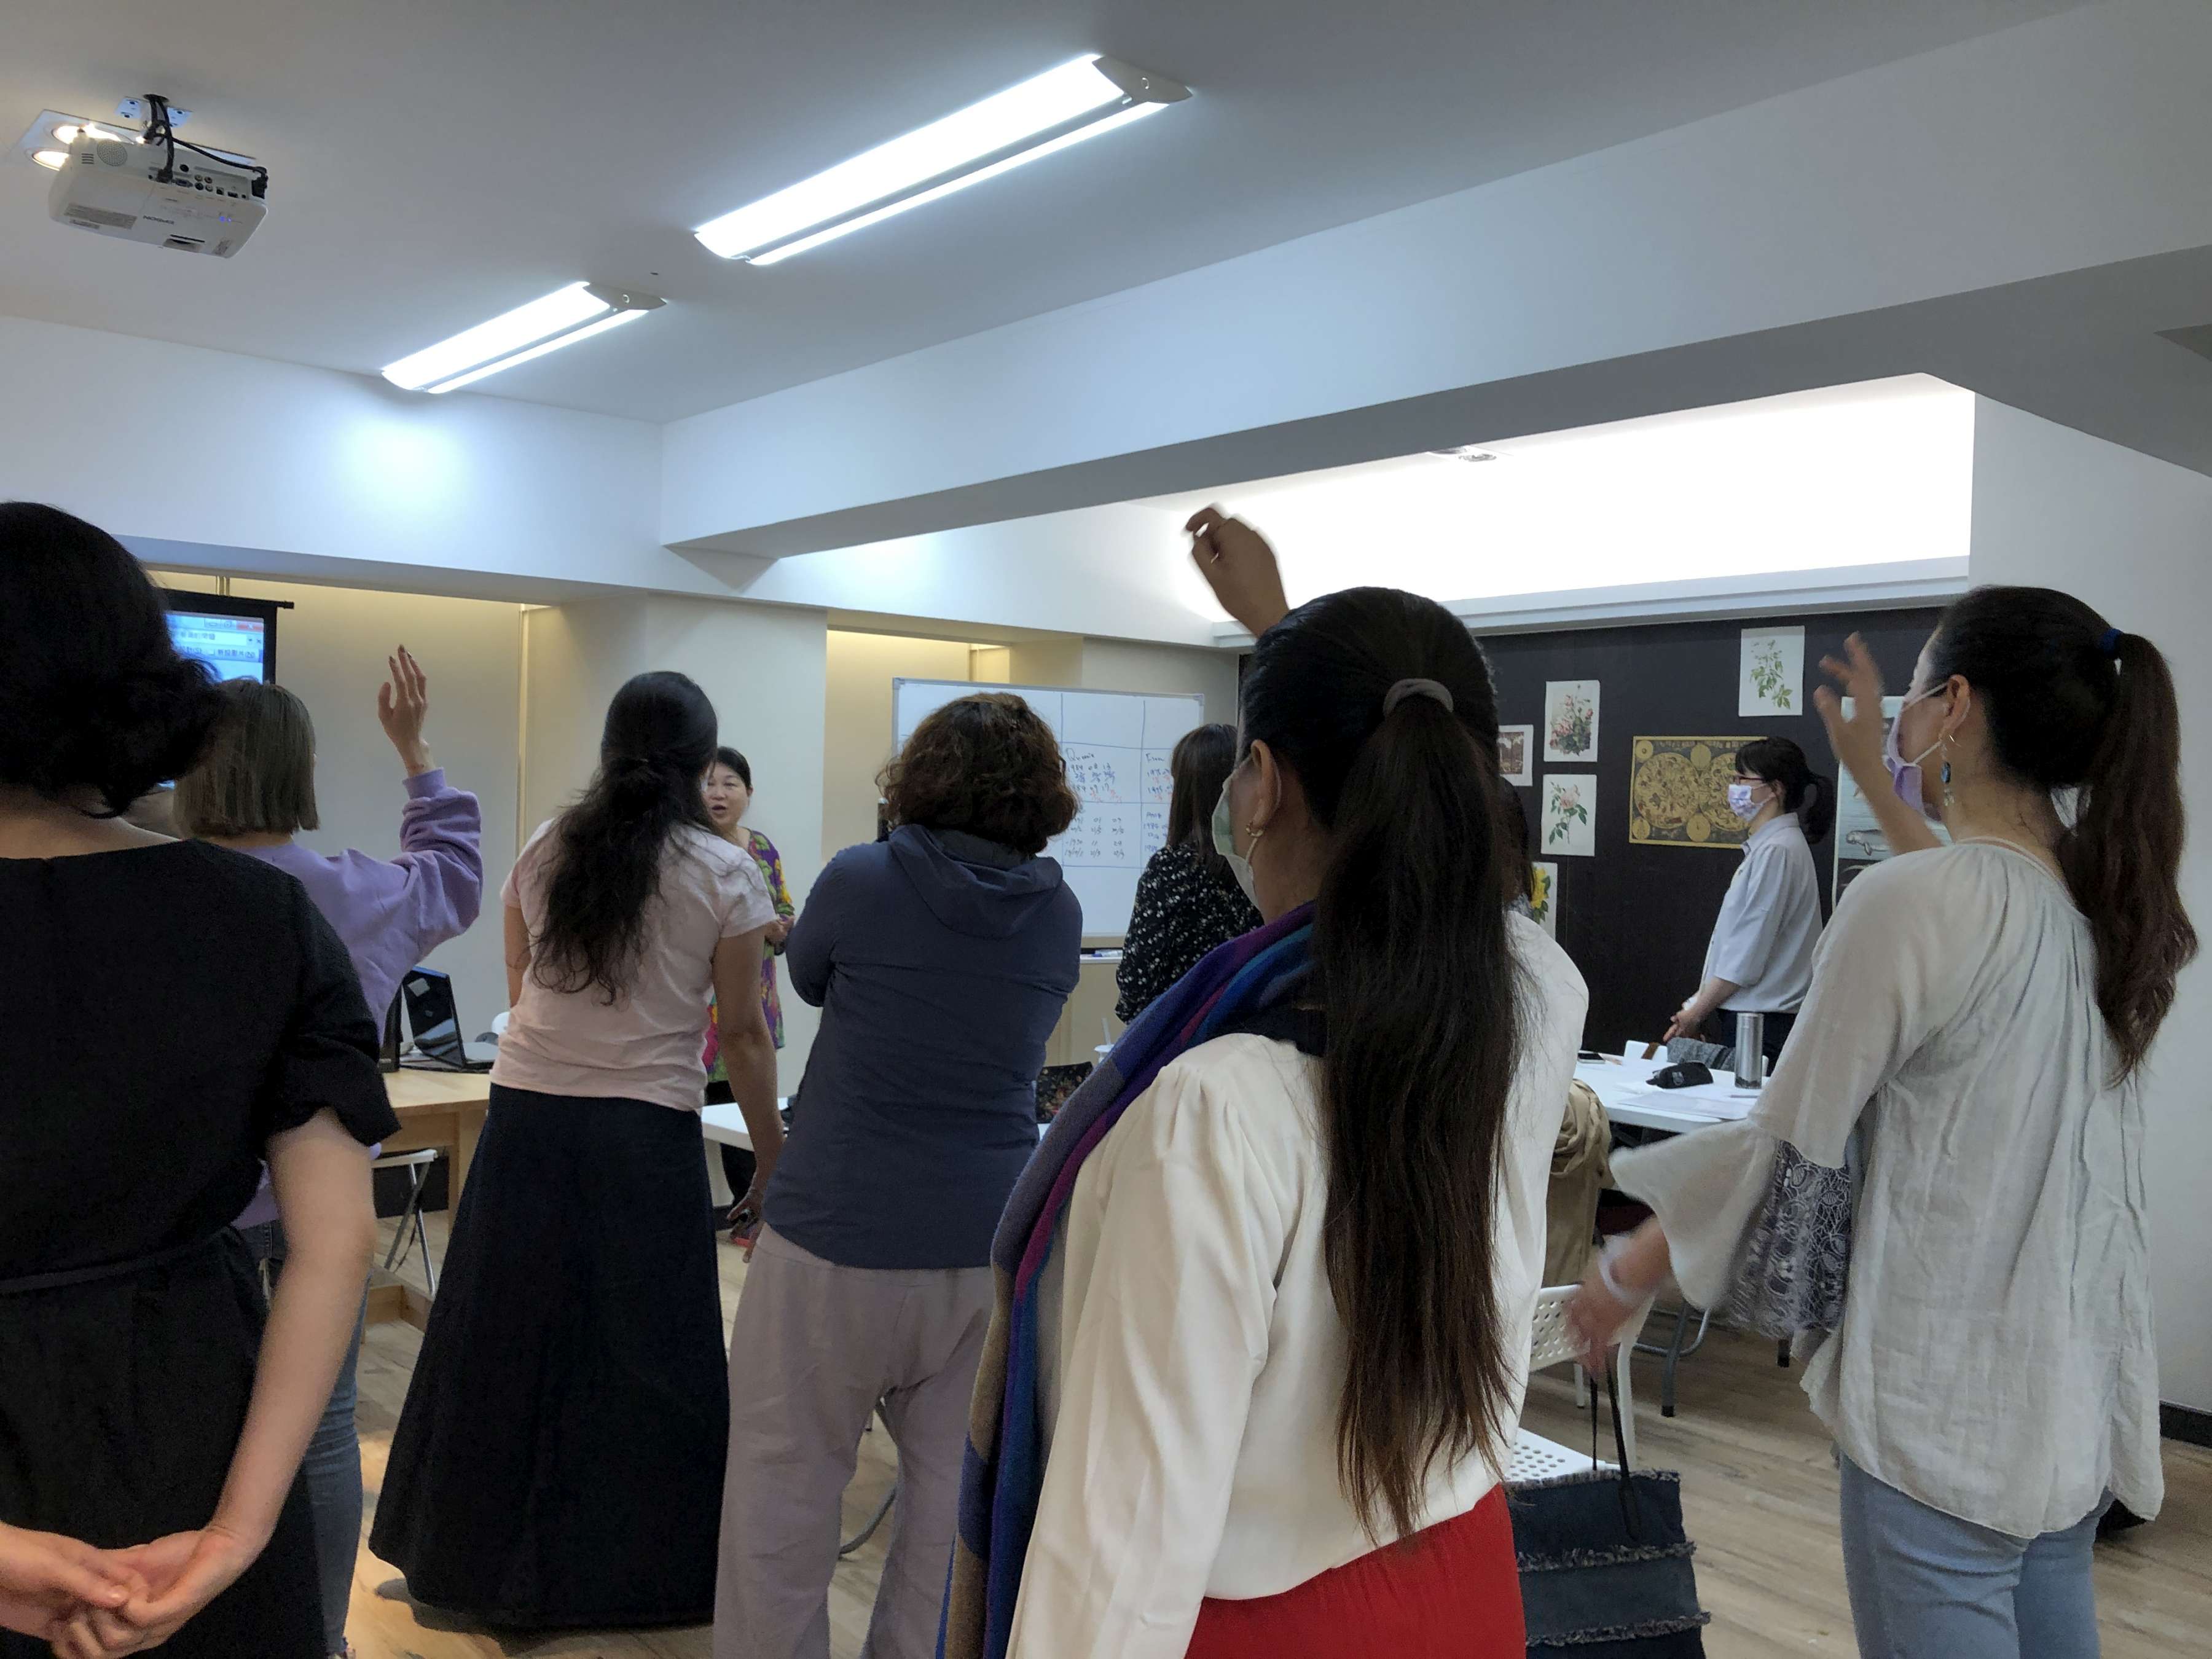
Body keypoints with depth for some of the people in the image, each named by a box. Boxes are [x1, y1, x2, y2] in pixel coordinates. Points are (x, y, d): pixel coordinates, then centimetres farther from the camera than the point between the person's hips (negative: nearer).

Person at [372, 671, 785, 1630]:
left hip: (525, 1114, 4)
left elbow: (521, 992, 15)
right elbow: (743, 1032, -4)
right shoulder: (724, 873, -6)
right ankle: (638, 1571, 22)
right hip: (646, 1131, -4)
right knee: (642, 1360, 8)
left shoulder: (543, 853, 5)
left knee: (506, 1341, 15)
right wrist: (771, 1158, 4)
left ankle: (477, 1563, 32)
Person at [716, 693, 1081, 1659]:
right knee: (956, 1502, 14)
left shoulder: (862, 880, -8)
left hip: (836, 1238, -3)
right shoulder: (1058, 916, 1)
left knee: (784, 1495, 11)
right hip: (988, 1248, 4)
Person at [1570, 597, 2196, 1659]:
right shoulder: (2107, 899, 3)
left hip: (1942, 1407, -8)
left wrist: (1625, 1273, -1)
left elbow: (1792, 1152, -15)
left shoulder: (1907, 902, -21)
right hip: (2078, 1389, 8)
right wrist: (1874, 777, 35)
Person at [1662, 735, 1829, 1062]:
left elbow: (1747, 953, -18)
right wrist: (1700, 1001, 14)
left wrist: (1697, 1012, -10)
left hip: (1757, 1023, -9)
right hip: (1742, 1015, 9)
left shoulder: (1776, 851, -15)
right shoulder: (1765, 846, 16)